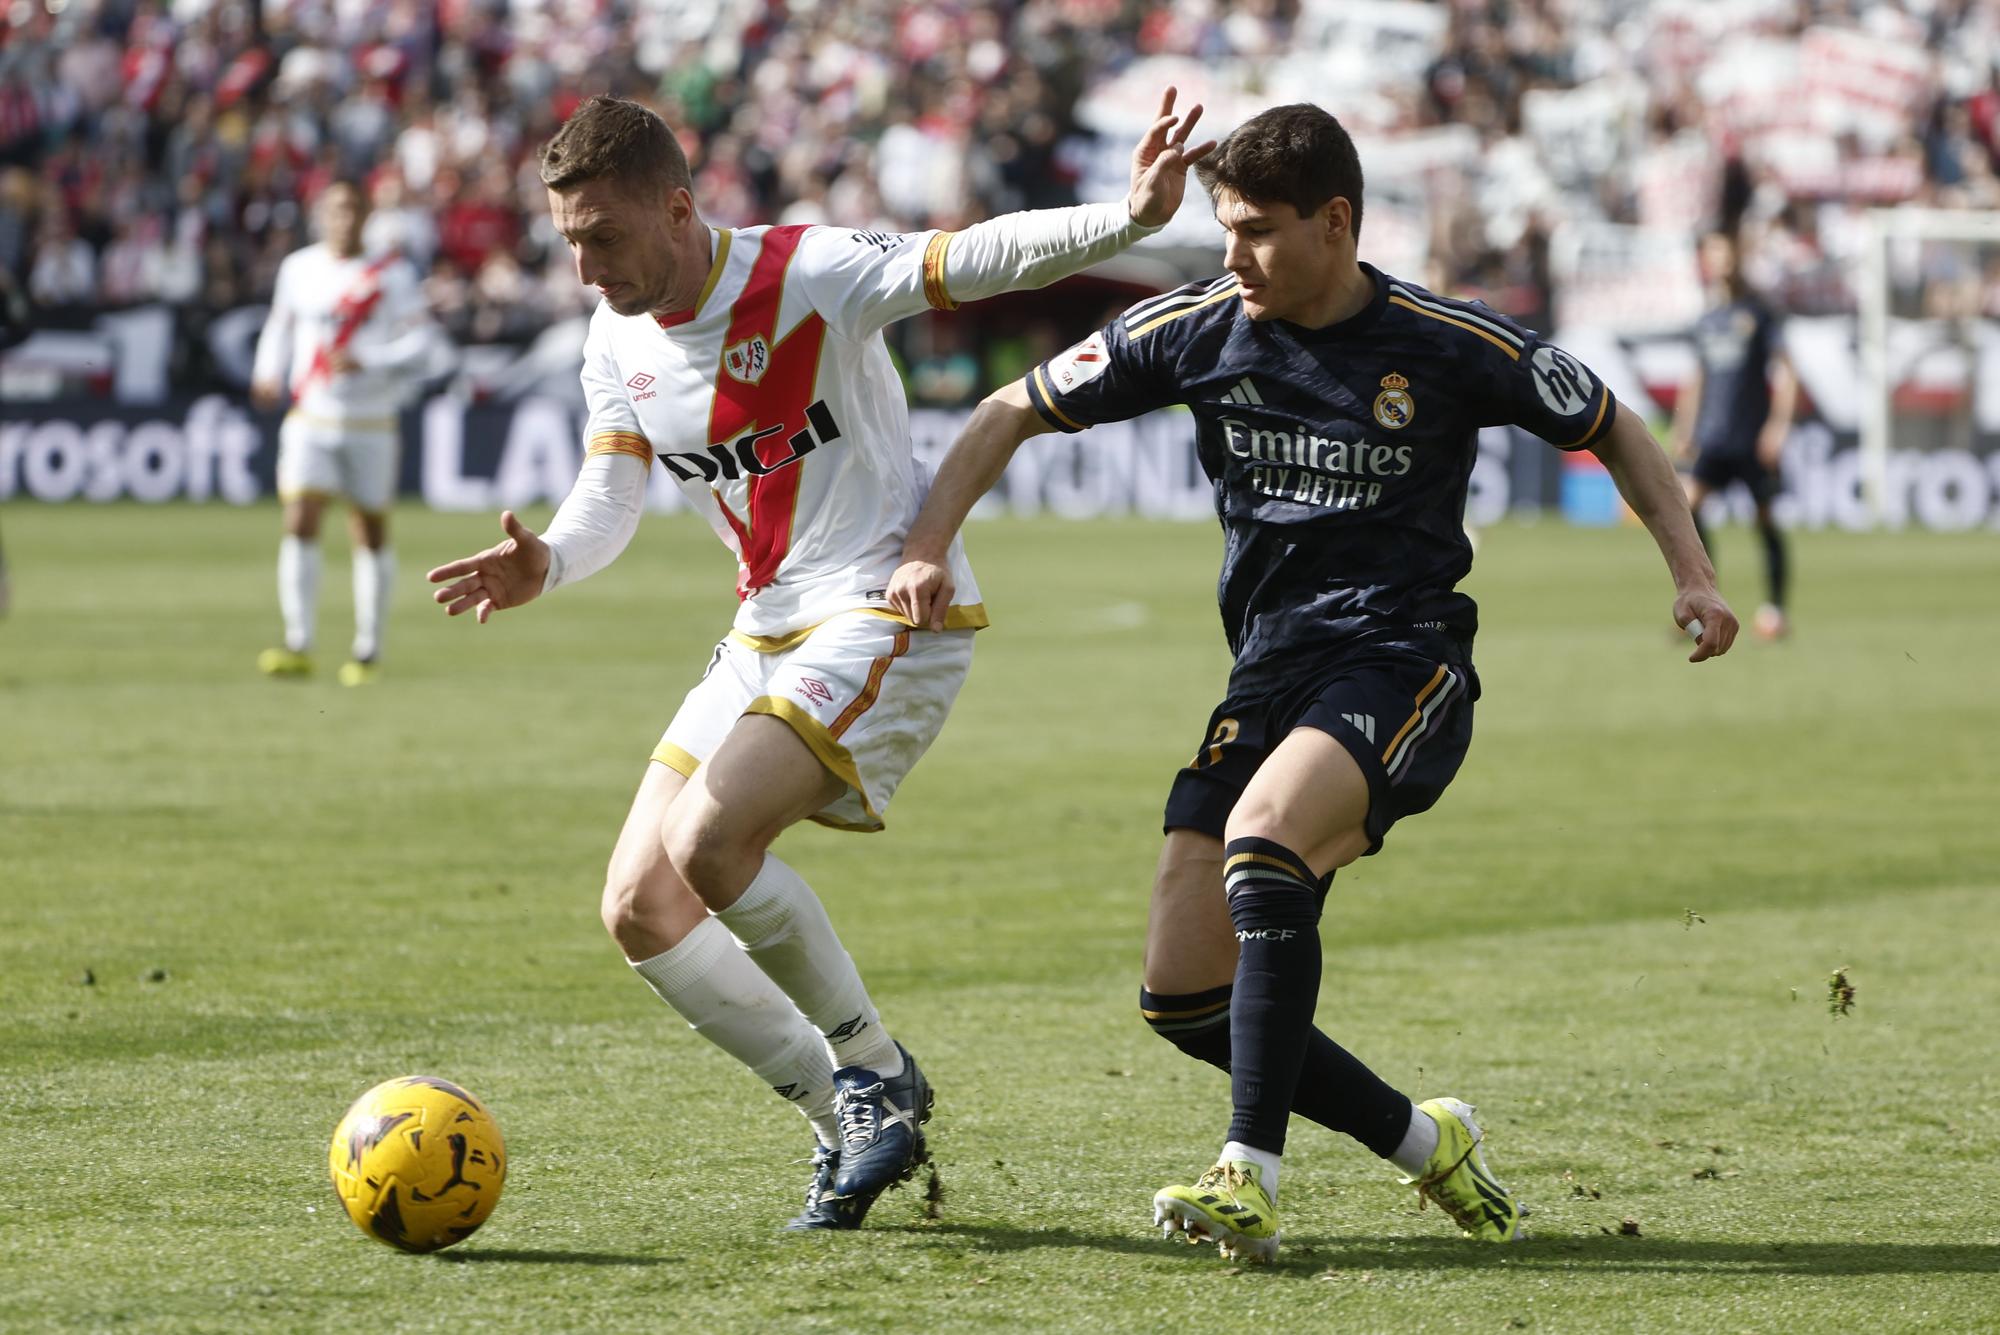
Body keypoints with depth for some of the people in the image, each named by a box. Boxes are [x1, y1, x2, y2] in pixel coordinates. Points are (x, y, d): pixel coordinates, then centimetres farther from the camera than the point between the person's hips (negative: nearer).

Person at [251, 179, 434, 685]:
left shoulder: (393, 275, -3)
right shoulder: (298, 269, 6)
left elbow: (417, 343, -9)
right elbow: (281, 326, 22)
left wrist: (364, 361, -24)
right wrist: (269, 375, 5)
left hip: (370, 423, -1)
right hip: (310, 419, 2)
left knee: (370, 531, 5)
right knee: (299, 523, -13)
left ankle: (368, 650, 16)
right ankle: (298, 646, -16)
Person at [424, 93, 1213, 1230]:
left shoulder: (807, 275, -16)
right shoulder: (620, 340, 5)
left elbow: (974, 258, -25)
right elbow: (609, 497, 4)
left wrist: (1129, 217, -41)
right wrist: (543, 565, -19)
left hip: (889, 613, -8)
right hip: (769, 632, 9)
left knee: (709, 838, -27)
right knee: (641, 909, 0)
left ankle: (875, 1074, -6)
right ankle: (851, 1122, 10)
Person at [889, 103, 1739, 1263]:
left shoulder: (1451, 346, -5)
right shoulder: (1197, 330, 1)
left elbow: (1612, 430, 10)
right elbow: (1016, 411, 10)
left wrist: (1694, 575, -2)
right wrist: (929, 548, -4)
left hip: (1404, 657, -5)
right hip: (1271, 671, 5)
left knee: (1262, 840, -34)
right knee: (1184, 995, -4)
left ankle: (1252, 1186, -31)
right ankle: (1426, 1143, 16)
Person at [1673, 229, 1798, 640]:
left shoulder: (1757, 312, -1)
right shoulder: (1706, 322, 13)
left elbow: (1784, 370, -5)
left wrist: (1779, 422, -15)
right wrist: (1685, 429, 20)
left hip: (1753, 438, -4)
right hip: (1713, 437, 4)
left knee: (1766, 519, 1)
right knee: (1688, 501, -15)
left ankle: (1775, 606, 12)